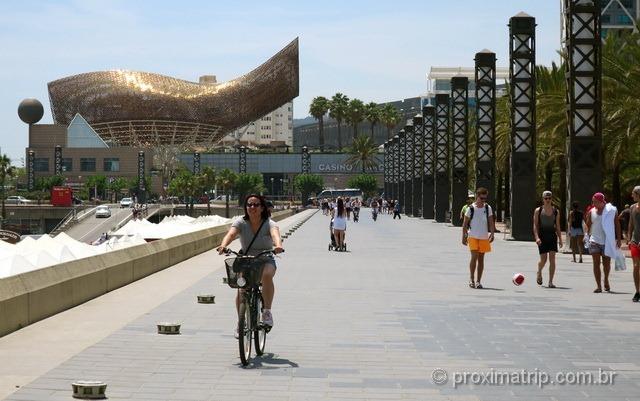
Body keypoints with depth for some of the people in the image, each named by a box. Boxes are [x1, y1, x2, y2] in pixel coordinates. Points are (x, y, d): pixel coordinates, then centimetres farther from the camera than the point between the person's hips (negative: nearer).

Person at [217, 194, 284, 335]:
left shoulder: (269, 224, -13)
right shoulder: (241, 222, -9)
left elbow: (275, 234, -35)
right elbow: (231, 234, -28)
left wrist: (278, 245, -59)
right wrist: (223, 245, -50)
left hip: (265, 261, -1)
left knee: (267, 275, -35)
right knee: (241, 288, -20)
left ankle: (267, 312, -22)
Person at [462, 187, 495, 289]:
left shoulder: (488, 208, 3)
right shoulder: (471, 208, -3)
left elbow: (491, 222, 2)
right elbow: (465, 224, 2)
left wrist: (492, 234, -12)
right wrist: (464, 237, 0)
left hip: (484, 237, 3)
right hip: (473, 236, -3)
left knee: (481, 259, 5)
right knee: (474, 256, -15)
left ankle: (478, 281, 11)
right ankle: (471, 279, -3)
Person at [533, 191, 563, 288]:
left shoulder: (556, 211, 9)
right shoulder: (538, 211, 2)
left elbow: (557, 226, 11)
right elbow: (535, 225, -3)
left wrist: (560, 239, 5)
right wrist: (537, 237, -16)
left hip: (552, 236, 2)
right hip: (542, 236, -2)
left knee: (552, 259, -8)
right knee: (543, 259, -3)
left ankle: (550, 282, -6)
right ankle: (539, 273, 31)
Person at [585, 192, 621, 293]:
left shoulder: (611, 211, -1)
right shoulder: (591, 212, 5)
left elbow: (617, 225, 2)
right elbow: (588, 226, 12)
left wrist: (618, 239, -1)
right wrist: (587, 237, 6)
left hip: (607, 242, -1)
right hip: (594, 241, 1)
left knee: (606, 263, 6)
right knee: (596, 263, -4)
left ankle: (606, 279, 33)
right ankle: (598, 286, -2)